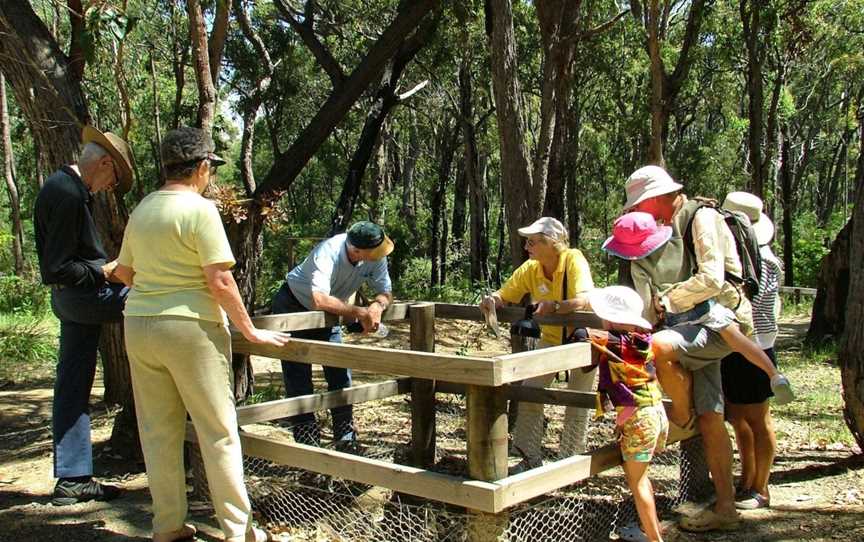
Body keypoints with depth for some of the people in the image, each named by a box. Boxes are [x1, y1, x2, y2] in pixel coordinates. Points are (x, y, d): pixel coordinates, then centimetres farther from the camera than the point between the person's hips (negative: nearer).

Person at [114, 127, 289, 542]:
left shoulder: (141, 210, 10)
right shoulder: (200, 209, -11)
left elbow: (123, 271, 19)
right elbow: (219, 281, -16)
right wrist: (250, 331, -8)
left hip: (139, 325, 7)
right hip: (189, 326, -7)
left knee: (158, 431, 13)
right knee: (218, 431, 3)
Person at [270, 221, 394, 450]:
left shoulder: (376, 257, -20)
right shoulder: (328, 253, -37)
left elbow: (386, 293, -9)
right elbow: (320, 300, -49)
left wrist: (378, 306, -32)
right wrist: (360, 313, -42)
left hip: (327, 313, 6)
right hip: (292, 307, -5)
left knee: (341, 373, 2)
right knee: (298, 378, -6)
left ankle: (347, 442, 13)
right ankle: (308, 447, 3)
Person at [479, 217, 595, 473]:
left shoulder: (574, 260, -28)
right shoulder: (529, 269, -13)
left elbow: (585, 300, -40)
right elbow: (504, 294, -7)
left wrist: (554, 306, -54)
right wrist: (491, 300, -30)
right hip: (551, 339, 5)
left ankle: (570, 460, 17)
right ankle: (530, 457, 11)